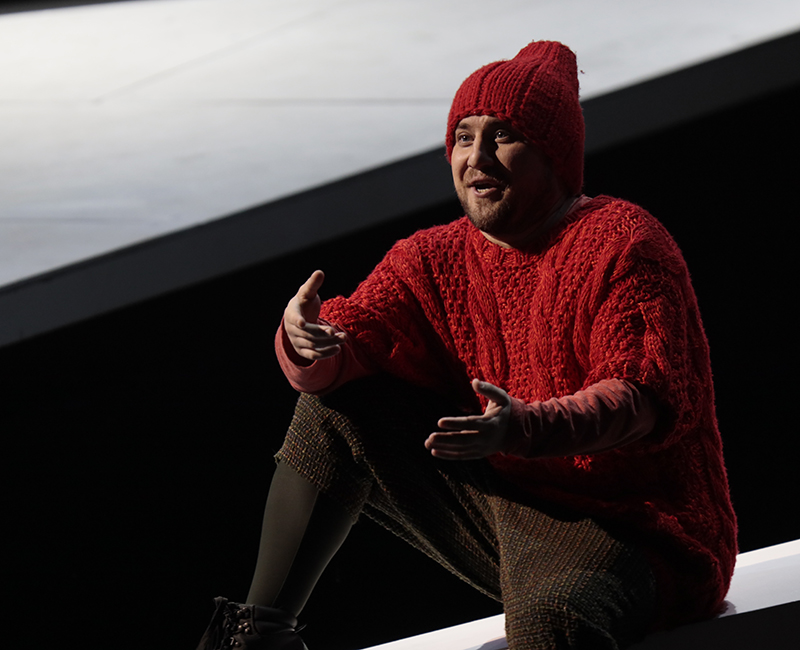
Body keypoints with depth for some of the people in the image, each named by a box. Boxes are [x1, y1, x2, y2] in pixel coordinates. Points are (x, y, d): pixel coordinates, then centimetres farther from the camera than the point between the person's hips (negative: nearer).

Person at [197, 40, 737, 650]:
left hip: (636, 531, -7)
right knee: (339, 406, 1)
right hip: (504, 504, 8)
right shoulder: (436, 258, 8)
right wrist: (308, 340, -32)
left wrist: (525, 428, -43)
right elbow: (355, 336, -6)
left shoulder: (624, 245, -13)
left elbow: (646, 398, -26)